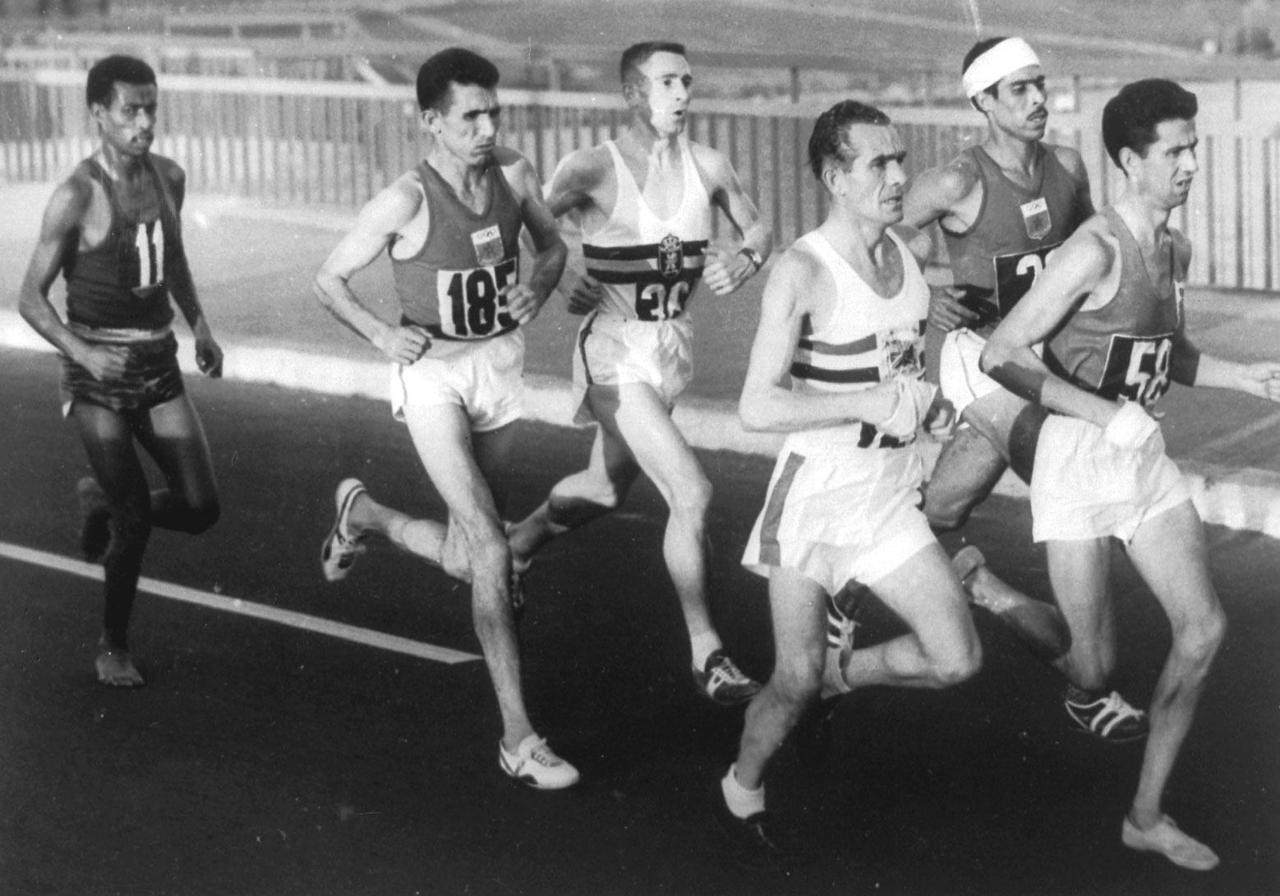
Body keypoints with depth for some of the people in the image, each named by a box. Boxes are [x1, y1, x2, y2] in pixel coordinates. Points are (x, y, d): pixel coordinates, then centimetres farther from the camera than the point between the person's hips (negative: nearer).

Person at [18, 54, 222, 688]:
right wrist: (83, 352, -25)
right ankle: (113, 647, 16)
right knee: (135, 520, -7)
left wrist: (199, 324, 11)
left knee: (200, 510, -1)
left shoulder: (169, 177, 4)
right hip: (98, 375, -5)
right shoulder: (76, 198, -14)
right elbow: (31, 297, -10)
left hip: (159, 365, 5)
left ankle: (101, 501, 30)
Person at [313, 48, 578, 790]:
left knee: (464, 558, 13)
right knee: (491, 549, -14)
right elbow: (330, 281, -5)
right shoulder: (407, 202, -16)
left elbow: (553, 245, 14)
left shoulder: (514, 175, -4)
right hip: (433, 373, -5)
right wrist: (383, 335, -19)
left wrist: (539, 285, -7)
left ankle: (363, 514, 45)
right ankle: (518, 738, -6)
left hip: (500, 363, 5)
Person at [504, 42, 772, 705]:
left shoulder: (705, 166, 1)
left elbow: (757, 228, 15)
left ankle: (515, 543, 53)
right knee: (691, 495, -16)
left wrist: (745, 261, -5)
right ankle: (706, 654, -5)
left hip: (673, 347, 6)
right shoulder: (591, 170, -13)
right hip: (615, 352, -6)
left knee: (604, 489, 24)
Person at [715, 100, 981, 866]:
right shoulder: (802, 273, -16)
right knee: (795, 681, 2)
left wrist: (924, 397, 1)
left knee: (958, 660, -2)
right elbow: (757, 407, -21)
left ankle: (843, 670, 25)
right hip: (818, 490, -6)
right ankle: (741, 794, 29)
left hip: (893, 494, 6)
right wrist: (867, 403, -23)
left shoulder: (913, 250, 4)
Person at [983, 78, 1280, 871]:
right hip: (1077, 458, -8)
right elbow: (1001, 356, -21)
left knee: (1204, 627, -1)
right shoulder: (1096, 251, -18)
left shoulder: (1176, 250, 9)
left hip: (1146, 457, 8)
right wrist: (1107, 415, -24)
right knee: (1094, 668, -3)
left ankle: (1148, 814, 10)